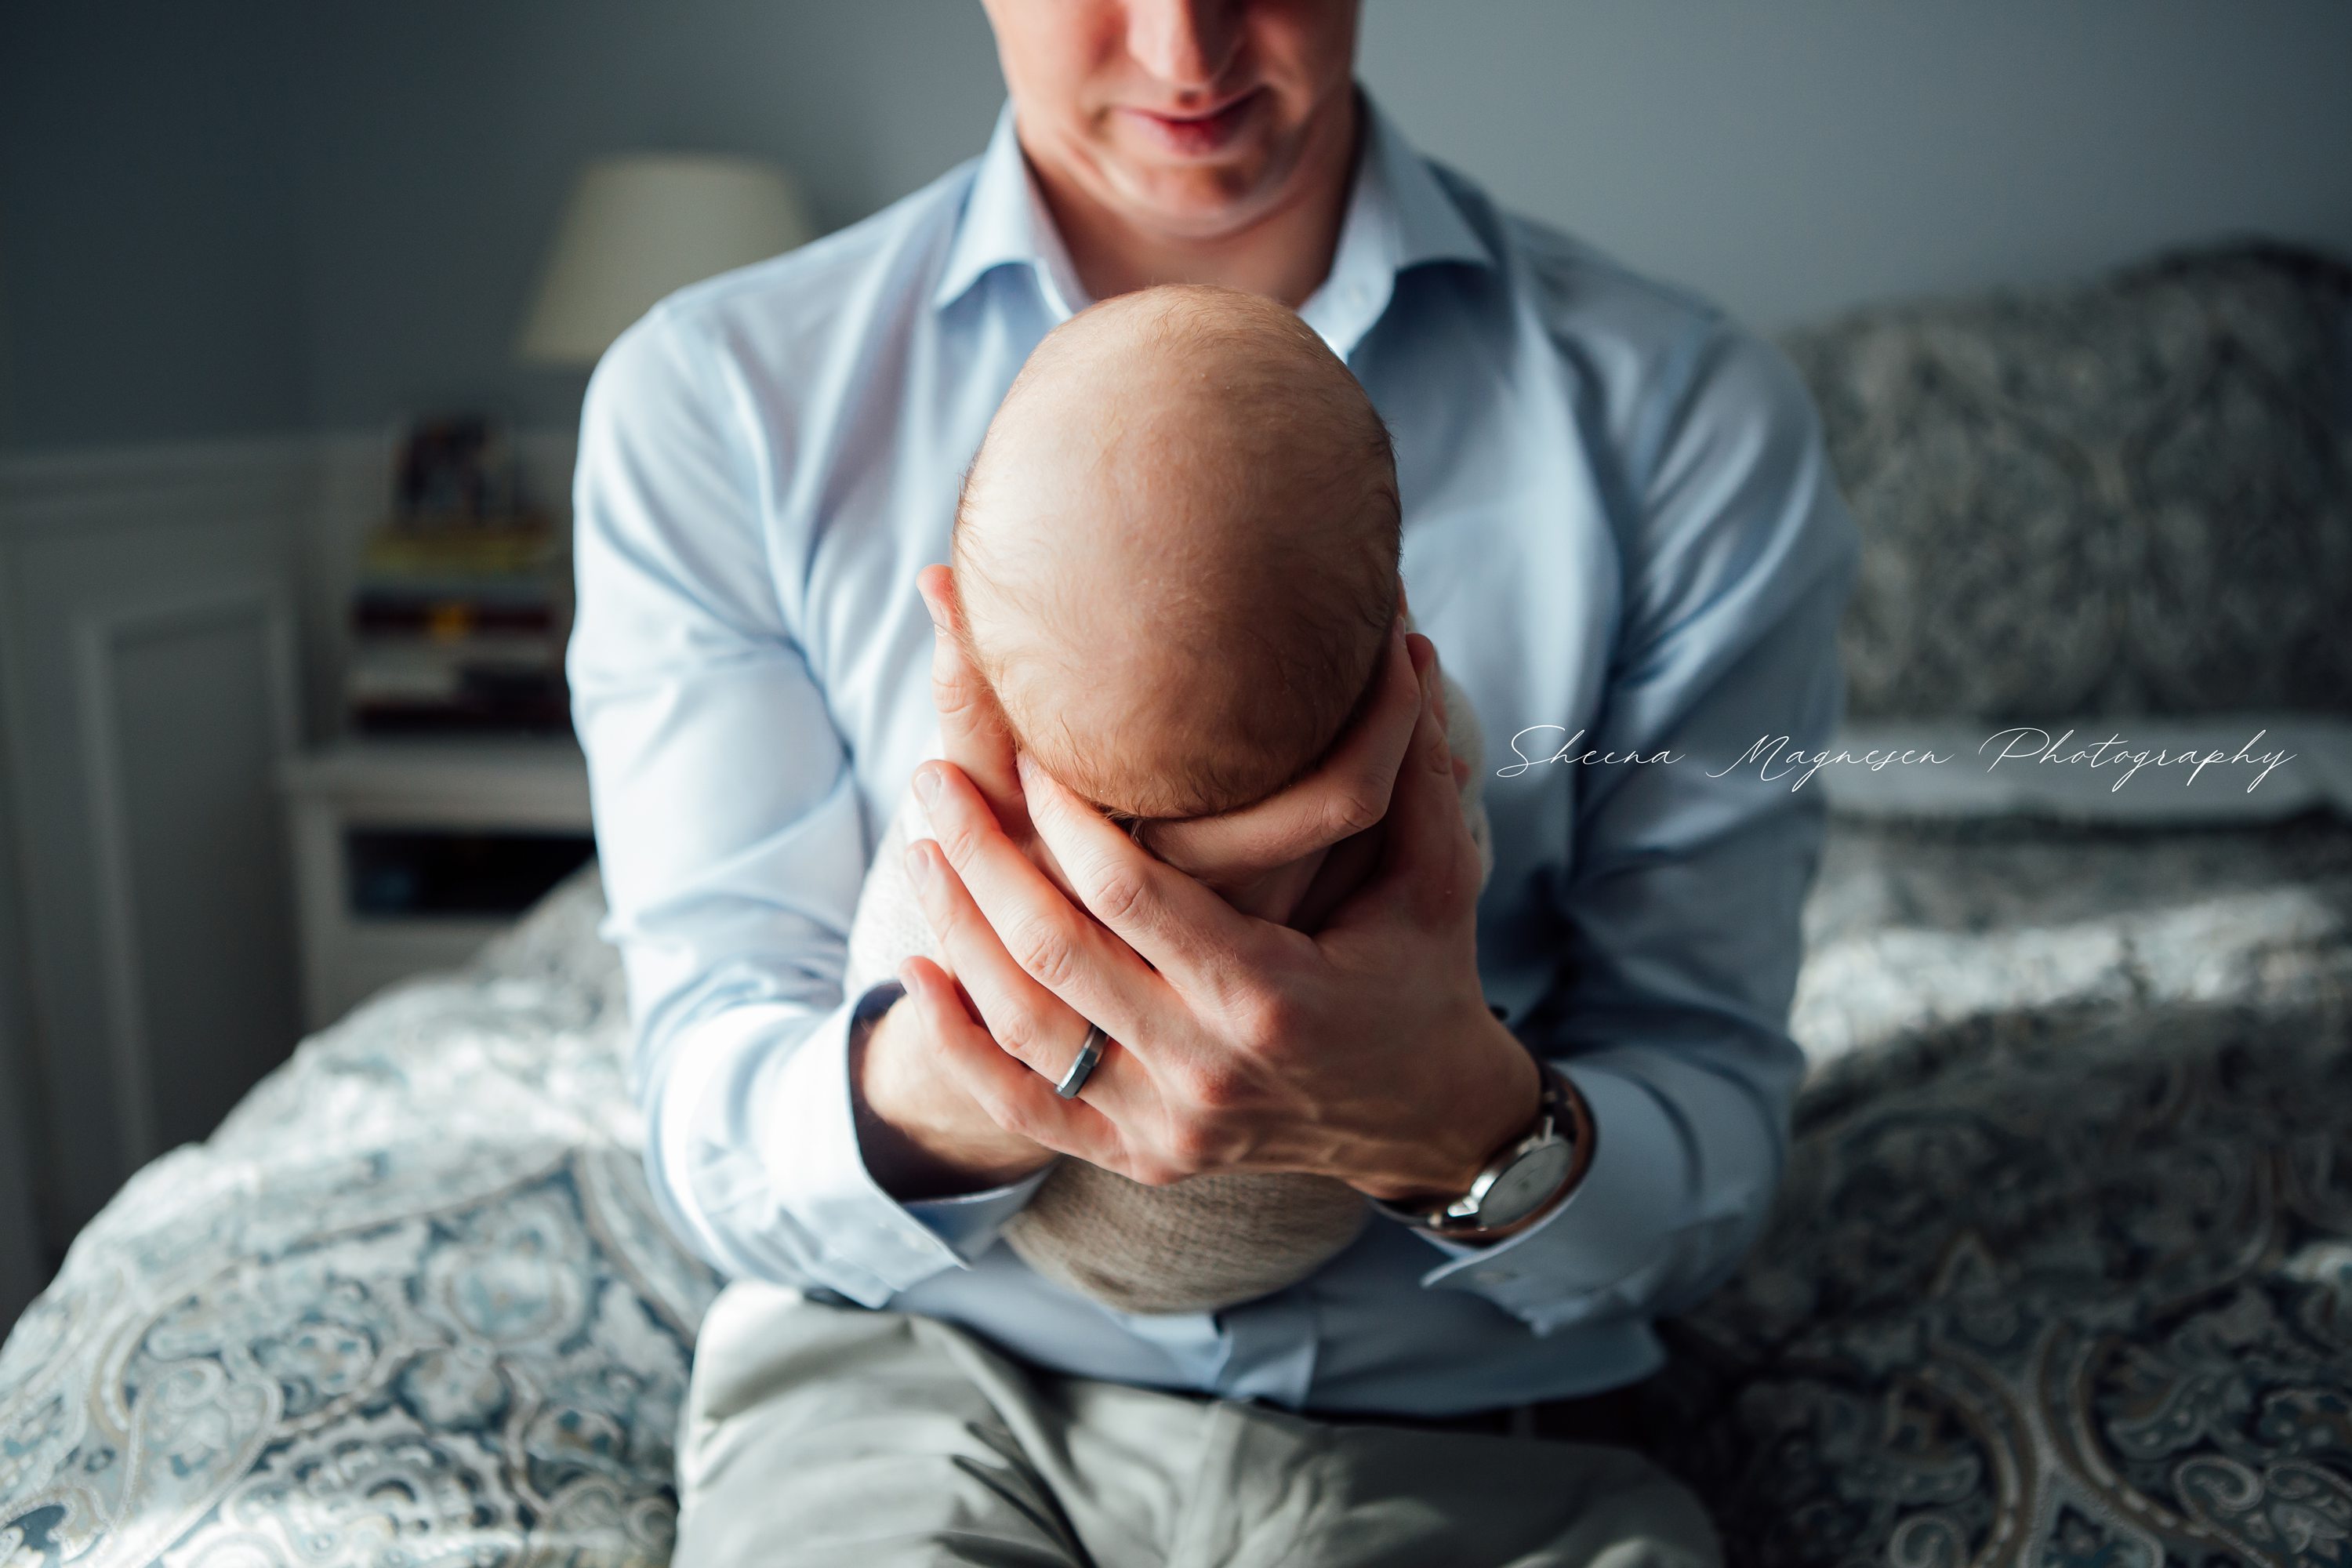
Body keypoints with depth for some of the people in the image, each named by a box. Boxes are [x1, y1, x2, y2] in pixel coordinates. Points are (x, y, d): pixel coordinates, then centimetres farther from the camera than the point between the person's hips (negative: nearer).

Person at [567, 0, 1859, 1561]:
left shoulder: (1689, 413, -1)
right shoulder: (713, 393, -2)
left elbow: (1716, 1153, -3)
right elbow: (710, 1125, -5)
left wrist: (1477, 1128, -27)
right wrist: (930, 1097, -29)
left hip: (1452, 1425, 2)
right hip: (905, 1378, 0)